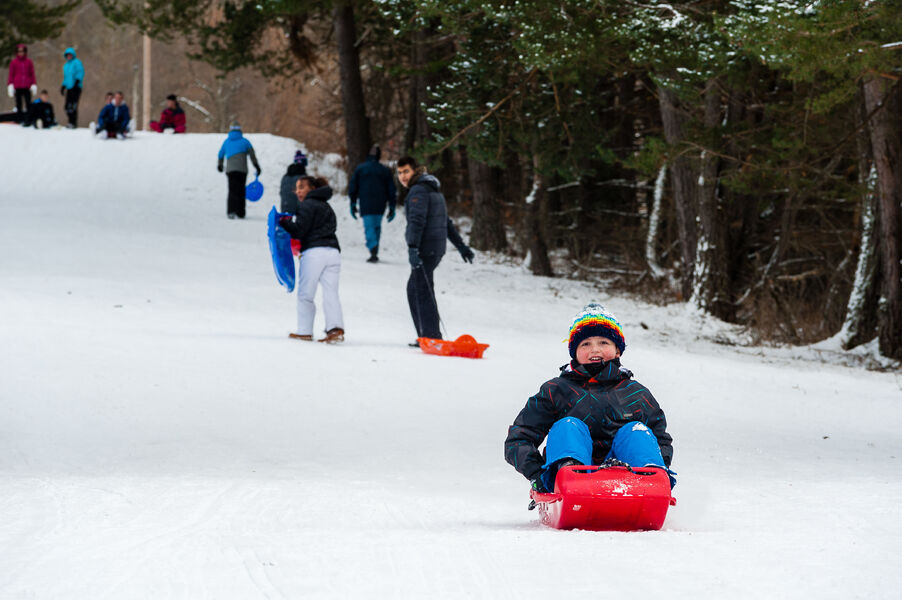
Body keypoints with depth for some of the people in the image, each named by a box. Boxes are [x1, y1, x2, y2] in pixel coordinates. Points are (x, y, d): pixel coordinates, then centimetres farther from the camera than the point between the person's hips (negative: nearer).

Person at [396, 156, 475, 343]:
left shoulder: (418, 191, -11)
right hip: (437, 248, 10)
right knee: (413, 288, 17)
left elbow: (417, 220, -25)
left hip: (425, 249, -10)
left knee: (423, 291, -9)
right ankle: (426, 335, 18)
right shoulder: (433, 189, 21)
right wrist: (461, 246, 32)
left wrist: (413, 247, -34)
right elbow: (446, 222, 27)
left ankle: (432, 336, -13)